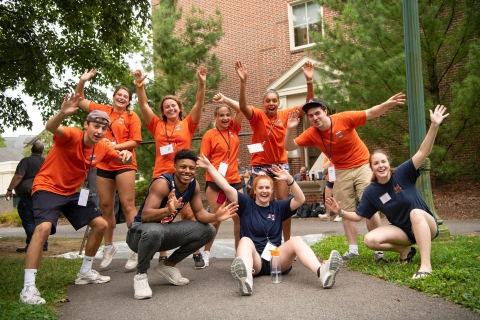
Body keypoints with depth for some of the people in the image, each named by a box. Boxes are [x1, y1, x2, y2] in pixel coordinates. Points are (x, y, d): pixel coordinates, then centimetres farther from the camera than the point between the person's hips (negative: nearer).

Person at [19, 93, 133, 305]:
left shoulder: (102, 148, -4)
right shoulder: (72, 135, -22)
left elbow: (122, 159, 6)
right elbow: (51, 128, -42)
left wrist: (127, 156, -20)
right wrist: (63, 113, -66)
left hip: (73, 191, 7)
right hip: (47, 188, -7)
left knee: (101, 225, 7)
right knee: (43, 227, -29)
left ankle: (85, 272, 23)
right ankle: (28, 287, -22)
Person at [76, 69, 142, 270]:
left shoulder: (131, 117, 1)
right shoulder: (102, 110, 12)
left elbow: (134, 141, -5)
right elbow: (79, 101, 17)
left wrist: (115, 146, -17)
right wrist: (82, 82, 5)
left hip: (124, 164, -4)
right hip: (103, 165, 5)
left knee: (127, 205, -8)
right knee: (105, 206, 11)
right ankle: (109, 247, 25)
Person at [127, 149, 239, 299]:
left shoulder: (194, 185, -6)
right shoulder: (163, 183, -26)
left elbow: (200, 213, -2)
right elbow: (145, 216, -34)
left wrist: (215, 216, -23)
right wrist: (168, 210, -53)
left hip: (163, 232, 7)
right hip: (140, 232, -7)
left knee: (208, 231, -2)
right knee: (154, 231, -42)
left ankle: (168, 265, 12)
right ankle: (140, 275, -13)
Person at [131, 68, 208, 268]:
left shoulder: (187, 124, 8)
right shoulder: (157, 125, 10)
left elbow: (199, 104, -1)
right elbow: (143, 105, 4)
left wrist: (202, 84, -14)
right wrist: (139, 86, -9)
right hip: (161, 175, 2)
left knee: (188, 215, -1)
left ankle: (197, 254, 9)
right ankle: (163, 256, 15)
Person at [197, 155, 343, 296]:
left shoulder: (278, 207, 16)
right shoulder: (246, 204, 12)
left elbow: (300, 200, 1)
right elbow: (227, 188, 2)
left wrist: (289, 180, -14)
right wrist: (209, 166, -4)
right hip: (254, 260, -2)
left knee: (296, 240, -23)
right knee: (245, 240, -32)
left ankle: (322, 272, -53)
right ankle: (246, 279, -66)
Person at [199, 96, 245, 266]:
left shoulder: (233, 128, 8)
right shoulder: (209, 134, -4)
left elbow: (242, 110, -1)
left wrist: (225, 99, -10)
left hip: (235, 180, 4)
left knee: (240, 217, 4)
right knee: (215, 218, 3)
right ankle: (206, 253, 18)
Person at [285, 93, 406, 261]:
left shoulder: (344, 118, -21)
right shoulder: (311, 134, -11)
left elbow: (371, 113, -18)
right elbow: (289, 146, -11)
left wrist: (388, 103, -34)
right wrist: (290, 129, -28)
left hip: (362, 166, -3)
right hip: (341, 172, 4)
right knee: (347, 211, 7)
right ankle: (353, 249, 17)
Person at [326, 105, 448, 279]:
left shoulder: (401, 174, -13)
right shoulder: (371, 192, -4)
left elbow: (423, 152, -24)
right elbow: (358, 216, 1)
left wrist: (434, 125, -36)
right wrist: (341, 212, -19)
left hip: (426, 225, -3)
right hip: (402, 230, 3)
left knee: (416, 213, -39)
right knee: (370, 240, -21)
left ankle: (426, 265, -41)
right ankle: (405, 250, 4)